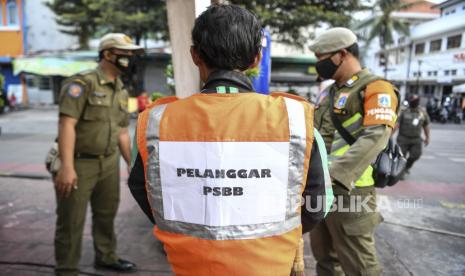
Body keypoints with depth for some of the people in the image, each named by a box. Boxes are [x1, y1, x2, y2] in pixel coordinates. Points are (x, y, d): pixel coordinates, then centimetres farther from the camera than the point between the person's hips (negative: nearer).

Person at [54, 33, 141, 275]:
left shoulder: (121, 91, 12)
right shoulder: (82, 83, -12)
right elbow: (67, 124, -20)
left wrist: (132, 163, 17)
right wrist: (67, 167, -26)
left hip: (109, 163, 7)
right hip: (79, 164, -7)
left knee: (106, 214, 19)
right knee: (71, 222, 3)